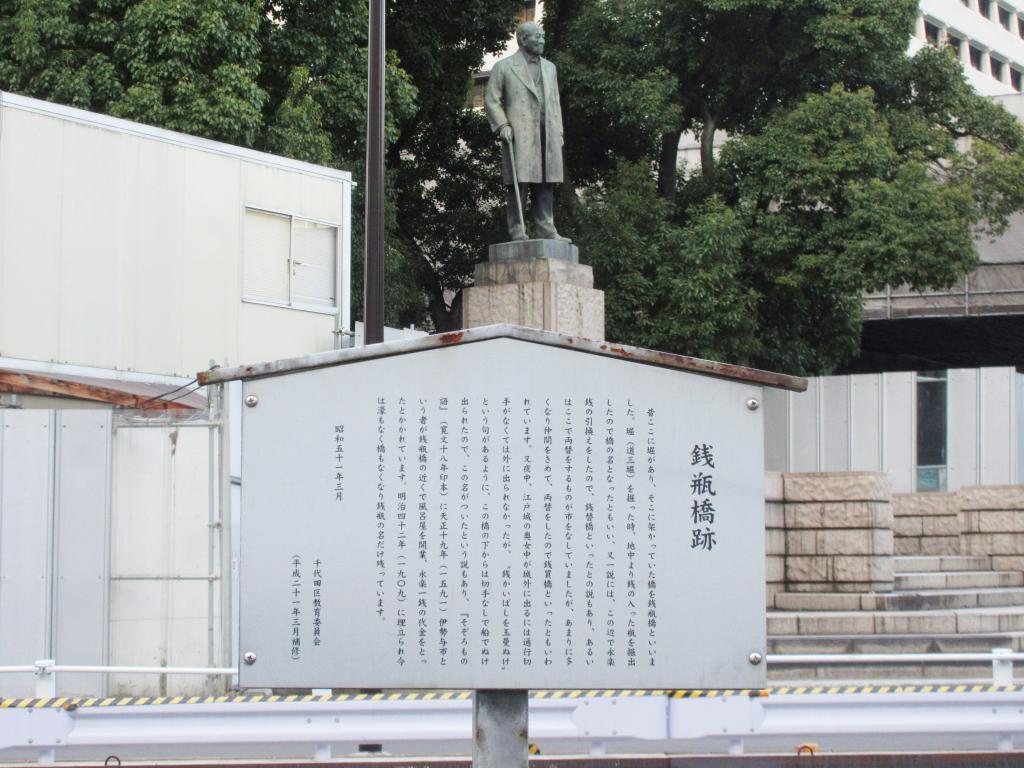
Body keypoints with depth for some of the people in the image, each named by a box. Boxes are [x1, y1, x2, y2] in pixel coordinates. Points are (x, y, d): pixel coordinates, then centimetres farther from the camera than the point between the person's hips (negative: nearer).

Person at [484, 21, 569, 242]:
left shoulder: (549, 68, 23)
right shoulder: (504, 67, 5)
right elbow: (491, 99, 1)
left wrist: (558, 132, 15)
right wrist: (502, 125, -11)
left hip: (547, 135, 5)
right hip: (519, 134, -5)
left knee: (545, 185, 1)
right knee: (519, 182, -9)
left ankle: (546, 230, 2)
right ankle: (517, 233, -9)